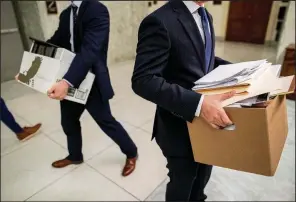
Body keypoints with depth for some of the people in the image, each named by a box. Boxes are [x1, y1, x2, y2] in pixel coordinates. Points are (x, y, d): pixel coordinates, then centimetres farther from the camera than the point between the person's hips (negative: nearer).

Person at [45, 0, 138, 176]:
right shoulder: (66, 14, 10)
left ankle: (132, 153, 30)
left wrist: (67, 82, -40)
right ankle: (75, 156, 46)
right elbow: (55, 43, 10)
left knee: (106, 122, 5)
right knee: (68, 121, 19)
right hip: (69, 80, 8)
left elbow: (89, 50, -29)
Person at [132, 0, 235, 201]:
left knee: (202, 176, 29)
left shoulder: (206, 16, 7)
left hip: (207, 120, 8)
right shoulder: (160, 21, -23)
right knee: (182, 182, 18)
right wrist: (198, 103, -37)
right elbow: (143, 81, -29)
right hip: (179, 125, -8)